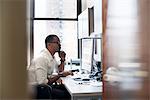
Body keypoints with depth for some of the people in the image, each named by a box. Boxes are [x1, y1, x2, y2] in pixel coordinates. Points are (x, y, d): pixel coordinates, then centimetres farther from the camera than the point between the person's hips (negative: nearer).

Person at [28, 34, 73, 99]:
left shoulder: (52, 57, 6)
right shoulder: (42, 58, -22)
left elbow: (59, 71, 20)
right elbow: (42, 82, -27)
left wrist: (62, 59, 4)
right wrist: (59, 75, -19)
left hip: (45, 85, 9)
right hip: (36, 89, -9)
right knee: (66, 95, -19)